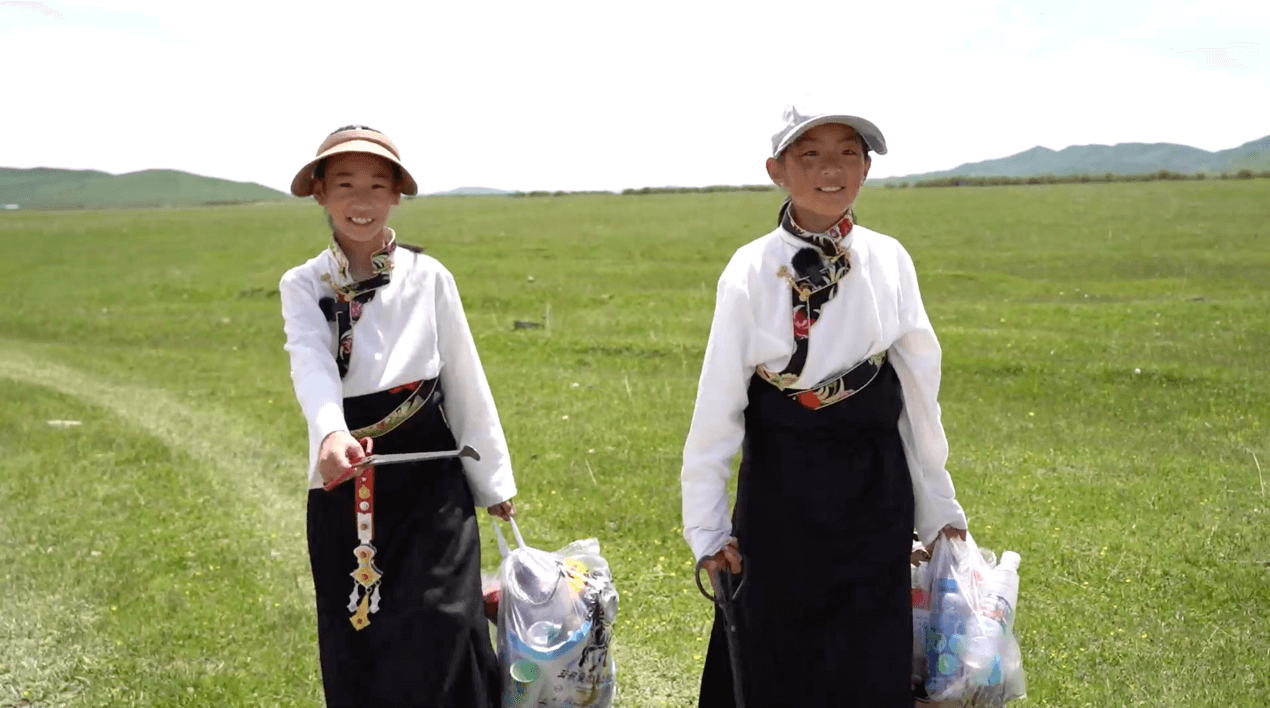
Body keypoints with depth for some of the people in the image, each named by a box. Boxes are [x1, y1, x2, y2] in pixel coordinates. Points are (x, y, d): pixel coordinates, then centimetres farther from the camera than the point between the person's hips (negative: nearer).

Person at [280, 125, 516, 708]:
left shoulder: (428, 278, 0)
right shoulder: (304, 286, 0)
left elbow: (465, 383, 5)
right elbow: (312, 364, -20)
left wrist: (494, 483, 9)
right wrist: (330, 435, -40)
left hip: (429, 484, -1)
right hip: (345, 485, 1)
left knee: (435, 645, -7)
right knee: (355, 655, 7)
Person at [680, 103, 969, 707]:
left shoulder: (889, 261, -2)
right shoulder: (752, 272, -10)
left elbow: (919, 390, 4)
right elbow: (717, 405, -6)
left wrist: (940, 509, 8)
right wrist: (706, 528, -4)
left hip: (874, 488, 2)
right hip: (781, 491, -2)